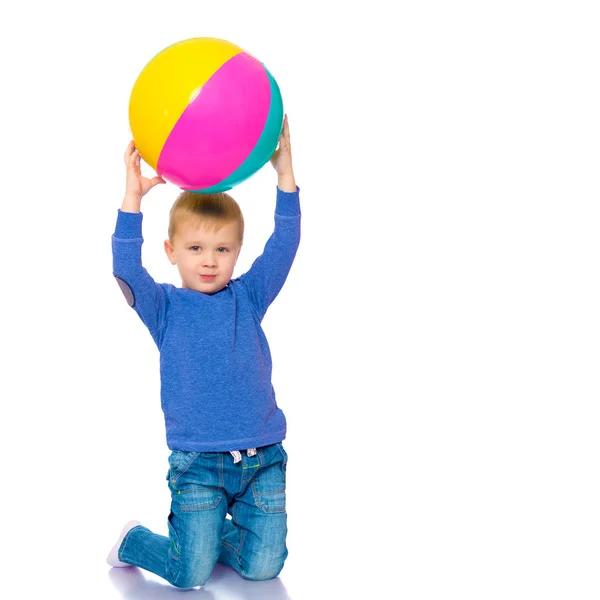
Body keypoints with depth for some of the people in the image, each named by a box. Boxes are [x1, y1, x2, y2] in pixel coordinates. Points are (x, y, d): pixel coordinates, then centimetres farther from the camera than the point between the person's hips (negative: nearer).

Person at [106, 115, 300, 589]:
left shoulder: (249, 297, 4)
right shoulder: (165, 307, -1)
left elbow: (284, 245, -6)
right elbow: (126, 269, -18)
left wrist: (284, 171, -16)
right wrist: (133, 198, -27)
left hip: (263, 457, 3)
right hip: (197, 461, -2)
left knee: (263, 567, 4)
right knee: (191, 574, -1)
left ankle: (215, 534, 34)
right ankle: (133, 541, 28)